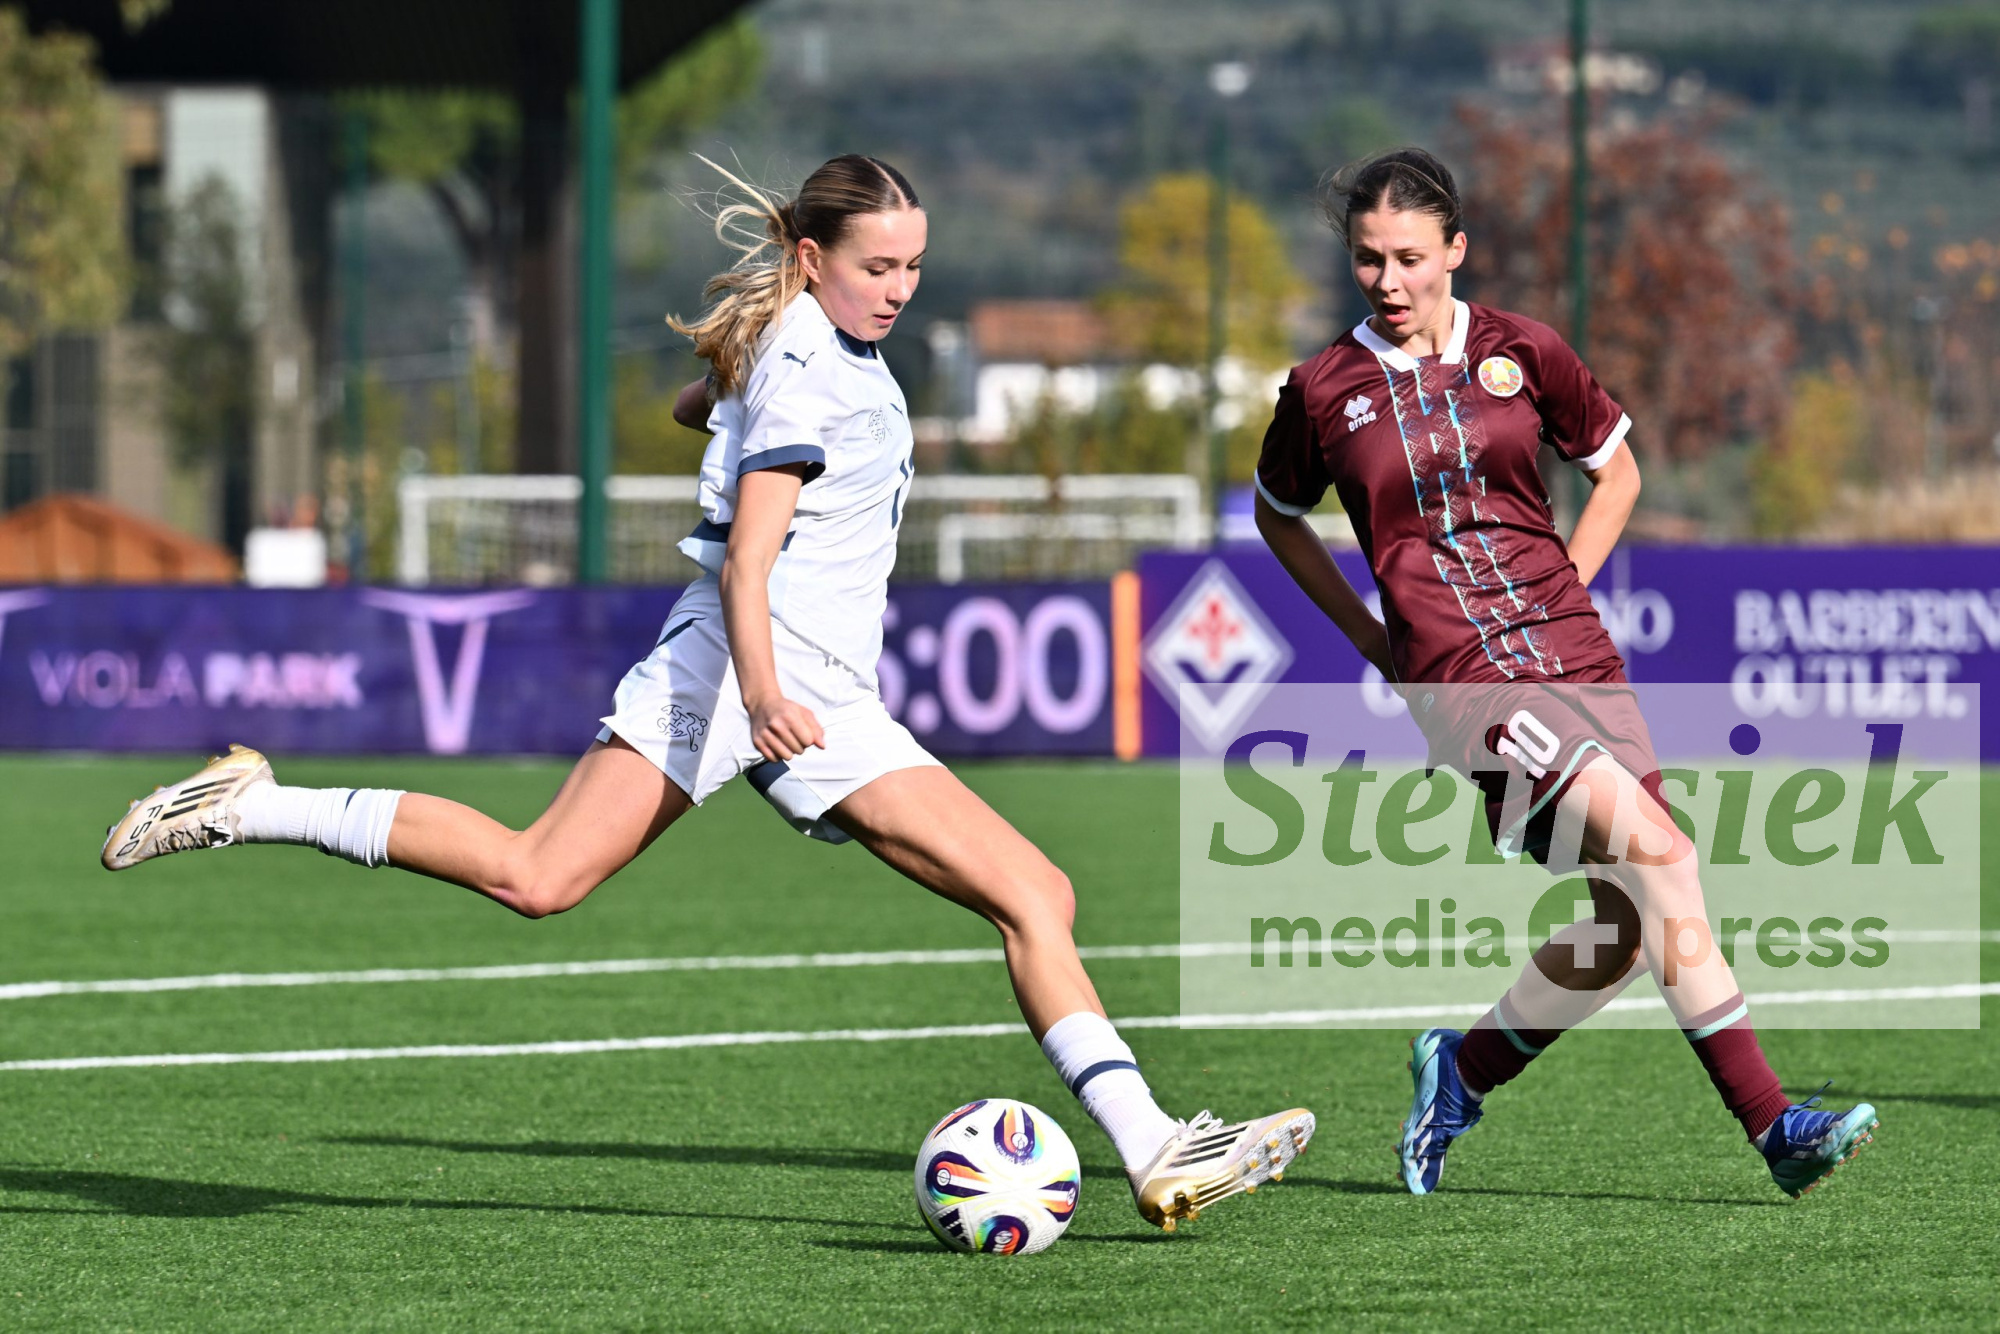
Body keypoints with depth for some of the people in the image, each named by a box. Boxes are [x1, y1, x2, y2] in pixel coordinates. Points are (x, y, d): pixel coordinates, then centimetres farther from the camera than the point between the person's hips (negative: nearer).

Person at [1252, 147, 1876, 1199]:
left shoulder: (1521, 355, 6)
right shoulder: (1325, 392, 2)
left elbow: (1616, 469, 21)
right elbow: (1278, 515, 20)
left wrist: (1561, 590, 10)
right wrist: (1370, 636, 13)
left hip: (1567, 645, 4)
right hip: (1460, 677, -4)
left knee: (1627, 928, -5)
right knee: (1655, 851, -23)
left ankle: (1466, 1070, 19)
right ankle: (1768, 1122, -20)